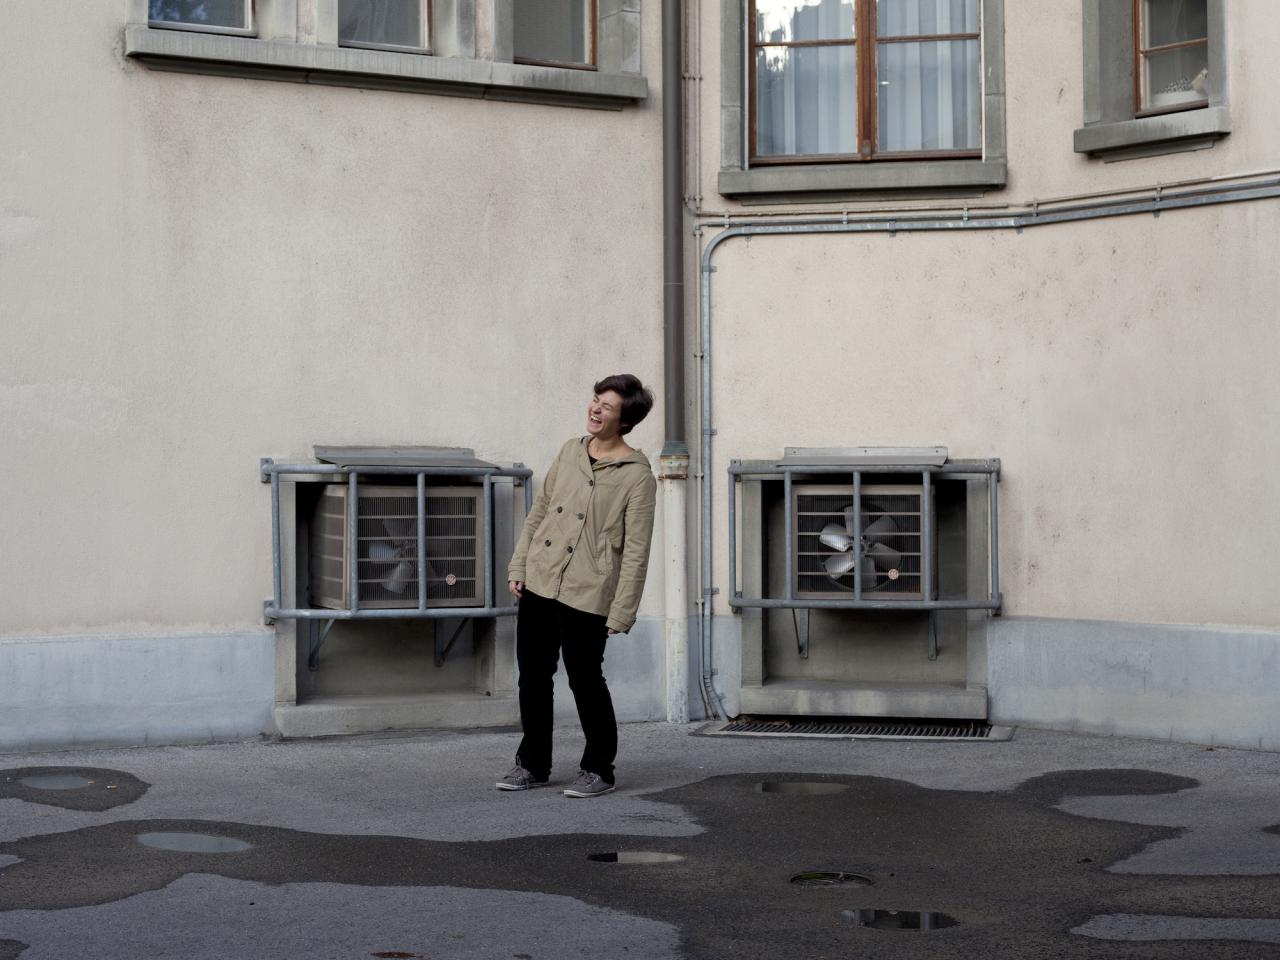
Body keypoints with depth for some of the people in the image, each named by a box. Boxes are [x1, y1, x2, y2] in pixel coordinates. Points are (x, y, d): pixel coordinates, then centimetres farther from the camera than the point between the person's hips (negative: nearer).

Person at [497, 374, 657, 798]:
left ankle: (598, 770, 17)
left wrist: (621, 613, -12)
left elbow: (636, 552, -9)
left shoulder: (638, 476, -8)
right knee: (533, 676, 11)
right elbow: (539, 511, 16)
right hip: (538, 584, 6)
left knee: (585, 681, 1)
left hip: (587, 595, -6)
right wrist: (518, 566, 10)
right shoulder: (570, 451, 9)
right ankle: (533, 764, 25)